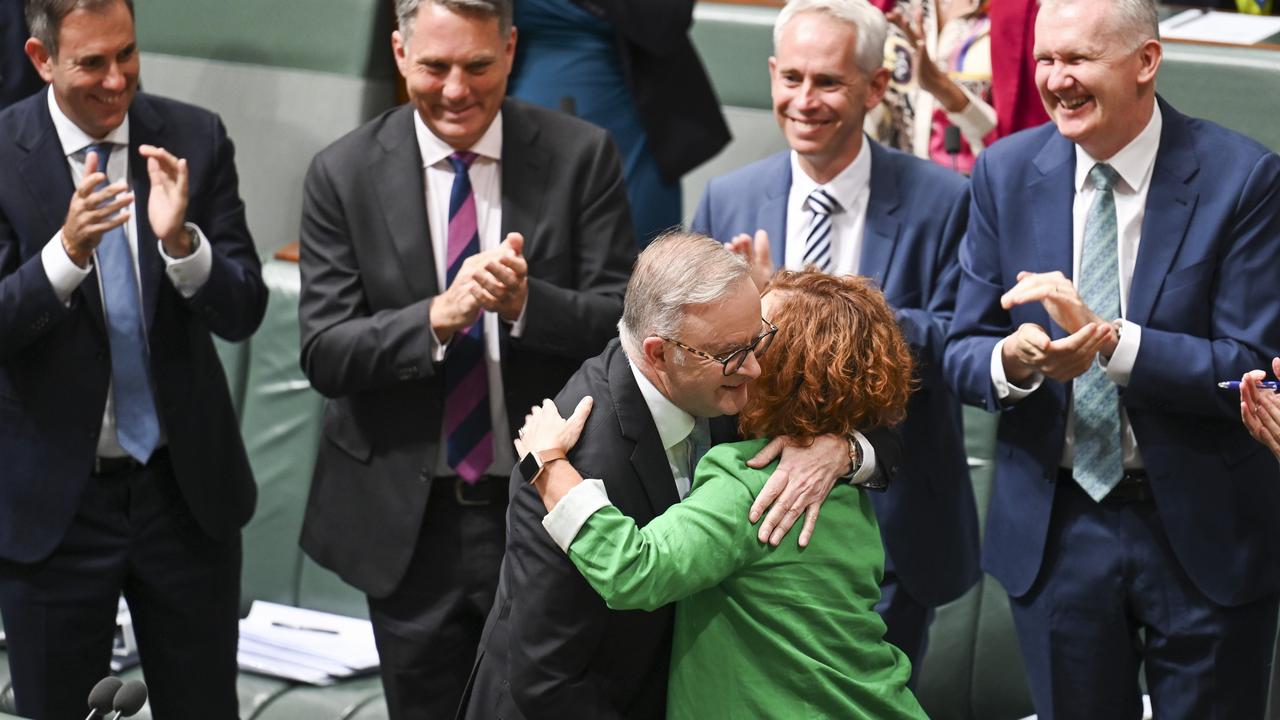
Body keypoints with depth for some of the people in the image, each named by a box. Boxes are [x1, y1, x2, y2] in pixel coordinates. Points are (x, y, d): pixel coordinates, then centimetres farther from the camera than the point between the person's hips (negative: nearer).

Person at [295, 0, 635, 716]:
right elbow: (324, 355, -9)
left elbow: (622, 321, -7)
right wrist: (439, 317, -26)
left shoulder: (582, 156, -5)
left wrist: (526, 302, -26)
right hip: (408, 522, 1)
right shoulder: (343, 174, -4)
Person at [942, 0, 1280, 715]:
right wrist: (1013, 359, -24)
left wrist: (1108, 339, -29)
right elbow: (962, 352, 0)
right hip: (1055, 527, 3)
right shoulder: (1006, 173, -1)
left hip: (1205, 530, -3)